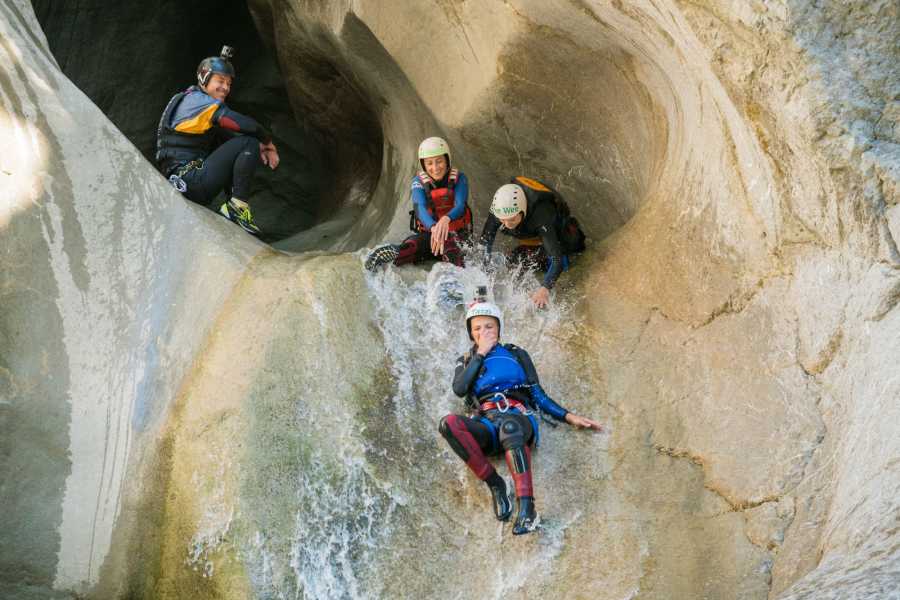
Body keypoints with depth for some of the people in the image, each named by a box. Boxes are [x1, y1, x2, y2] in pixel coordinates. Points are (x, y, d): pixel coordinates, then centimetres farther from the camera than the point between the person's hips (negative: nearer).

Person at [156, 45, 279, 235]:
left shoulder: (189, 99, 21)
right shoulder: (203, 102, -9)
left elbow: (226, 135, 19)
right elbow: (246, 125, -19)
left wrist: (260, 148, 6)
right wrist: (268, 142, 0)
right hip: (191, 182, -10)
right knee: (249, 144, -12)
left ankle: (233, 208, 17)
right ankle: (237, 207, -12)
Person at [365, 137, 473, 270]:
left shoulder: (458, 178, -3)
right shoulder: (419, 181, -2)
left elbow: (460, 206, -20)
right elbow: (420, 208, -21)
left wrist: (446, 219, -47)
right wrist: (434, 227, -45)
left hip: (456, 234, -1)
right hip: (427, 232, 1)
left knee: (452, 249, -38)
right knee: (411, 244, -34)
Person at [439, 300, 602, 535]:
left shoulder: (515, 354, 24)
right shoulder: (466, 361, 26)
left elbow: (538, 394, 18)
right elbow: (459, 389, 4)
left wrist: (569, 416, 5)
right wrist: (480, 353, 8)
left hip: (518, 415, -1)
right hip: (486, 425, 2)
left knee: (509, 426, -42)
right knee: (448, 423, -33)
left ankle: (526, 507, -53)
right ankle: (495, 484, -26)